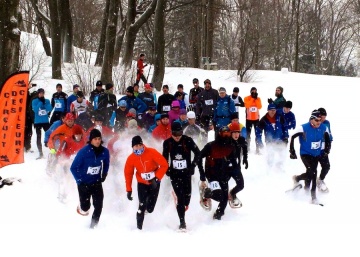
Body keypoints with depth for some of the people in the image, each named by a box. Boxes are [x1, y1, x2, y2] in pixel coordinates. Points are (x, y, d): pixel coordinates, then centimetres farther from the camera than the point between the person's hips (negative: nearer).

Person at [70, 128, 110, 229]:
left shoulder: (104, 152, -7)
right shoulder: (84, 152, -18)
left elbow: (106, 164, 14)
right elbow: (74, 168, -10)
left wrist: (103, 176, 3)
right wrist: (79, 180, -11)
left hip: (97, 183, 3)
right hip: (84, 184, -3)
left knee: (98, 206, -7)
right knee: (85, 208, 1)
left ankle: (93, 225, 12)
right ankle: (82, 209, 37)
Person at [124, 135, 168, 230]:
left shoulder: (152, 152, -20)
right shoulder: (131, 158, -11)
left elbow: (164, 165, -17)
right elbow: (128, 174, -3)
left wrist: (157, 178, -21)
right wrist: (129, 190, -6)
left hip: (154, 183, -1)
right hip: (142, 184, 1)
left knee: (150, 208, -1)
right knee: (142, 206, -11)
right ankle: (139, 227, 2)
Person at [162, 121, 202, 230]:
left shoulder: (188, 140, -7)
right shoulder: (167, 143, -1)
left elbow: (198, 153, 2)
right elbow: (165, 157, 13)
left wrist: (193, 165, -6)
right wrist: (167, 169, 3)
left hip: (186, 172, 0)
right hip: (174, 173, 0)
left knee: (187, 194, -5)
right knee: (180, 196, -7)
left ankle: (185, 205, 32)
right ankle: (182, 222, -5)